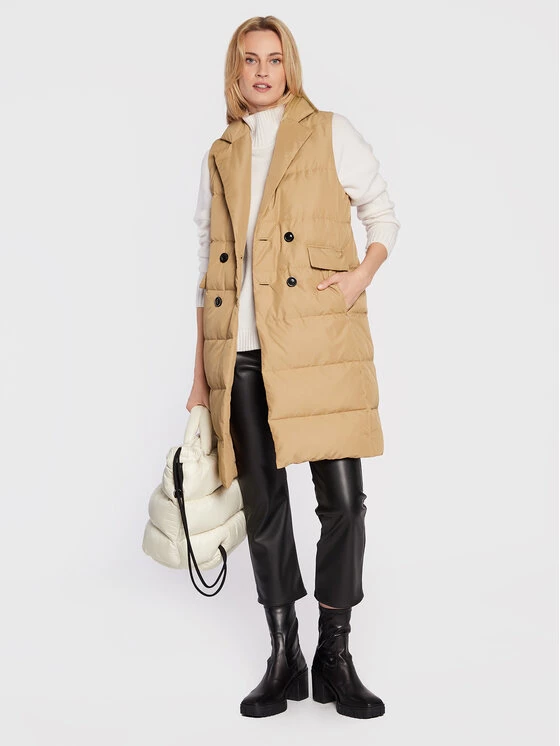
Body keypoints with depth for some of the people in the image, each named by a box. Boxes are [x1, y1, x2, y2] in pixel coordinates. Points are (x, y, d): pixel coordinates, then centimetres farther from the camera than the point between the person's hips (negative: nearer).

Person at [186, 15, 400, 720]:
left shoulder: (330, 133, 9)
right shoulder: (220, 156, 17)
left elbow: (383, 210, 16)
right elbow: (208, 261, 17)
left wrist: (365, 271, -5)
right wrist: (201, 371, 13)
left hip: (318, 344, -2)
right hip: (242, 353, 3)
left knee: (342, 499, -5)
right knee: (263, 504, 6)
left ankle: (335, 658, 12)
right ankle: (284, 658, 19)